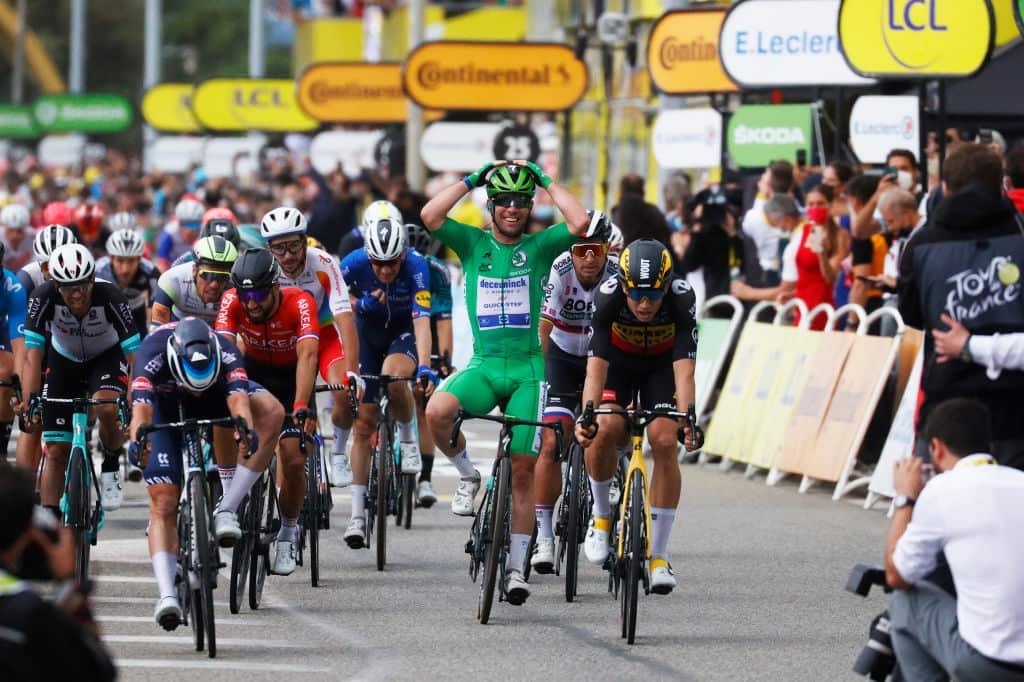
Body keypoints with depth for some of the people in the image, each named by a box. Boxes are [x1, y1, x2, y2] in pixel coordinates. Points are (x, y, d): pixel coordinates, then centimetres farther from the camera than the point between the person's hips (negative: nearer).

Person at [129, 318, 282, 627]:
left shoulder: (225, 353, -37)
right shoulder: (153, 354, -40)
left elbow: (238, 397, -51)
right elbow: (141, 407, -51)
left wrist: (245, 428, -72)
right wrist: (138, 437, -73)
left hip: (214, 401, 1)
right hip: (165, 405, -1)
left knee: (272, 412, -31)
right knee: (163, 505, -17)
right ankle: (166, 596, -19)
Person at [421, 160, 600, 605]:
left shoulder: (539, 247, 5)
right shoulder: (472, 243, 7)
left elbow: (581, 223, -12)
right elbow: (429, 216, -8)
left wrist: (547, 182, -2)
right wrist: (472, 179, -2)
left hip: (528, 368, 0)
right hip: (483, 364, 1)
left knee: (522, 469, -3)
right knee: (437, 412, -31)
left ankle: (517, 567, 5)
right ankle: (467, 476, -1)